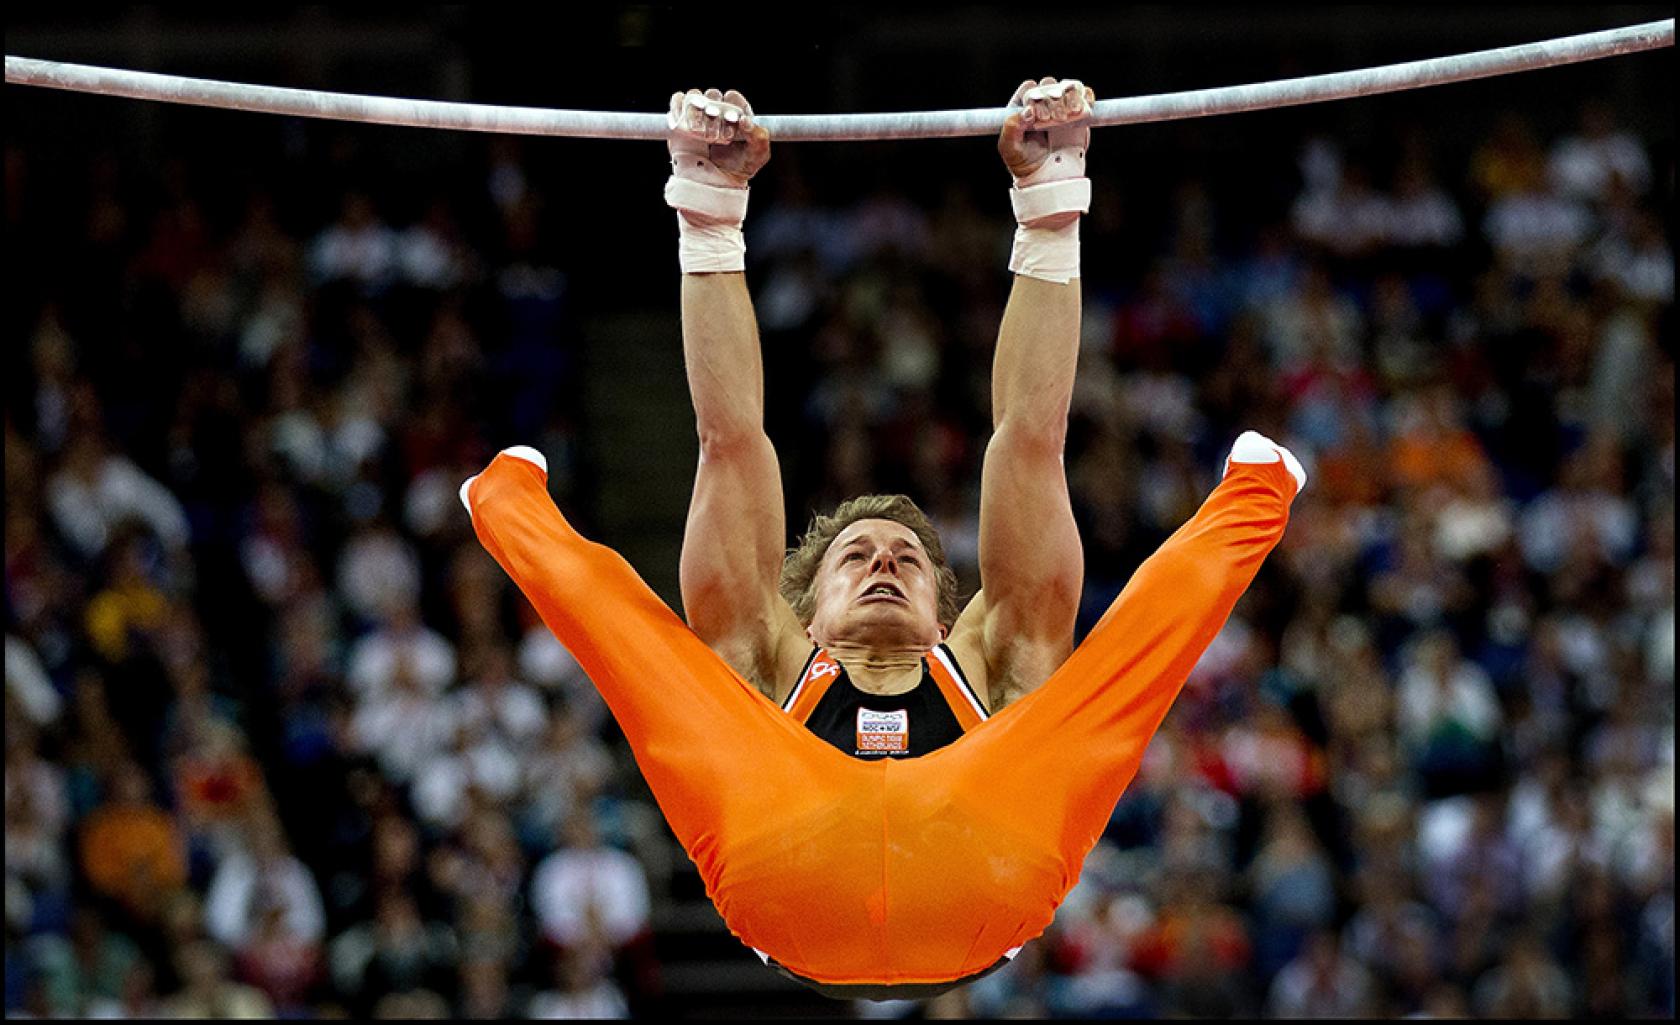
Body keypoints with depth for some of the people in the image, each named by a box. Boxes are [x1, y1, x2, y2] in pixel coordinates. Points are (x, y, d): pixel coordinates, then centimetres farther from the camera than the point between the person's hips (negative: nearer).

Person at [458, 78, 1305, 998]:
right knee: (594, 587, 5)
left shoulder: (987, 666, 43)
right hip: (789, 872, 0)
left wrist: (1051, 210, 35)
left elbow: (1032, 438, 39)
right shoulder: (775, 668, 41)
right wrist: (707, 219, 32)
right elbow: (731, 439, 37)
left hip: (982, 873, 0)